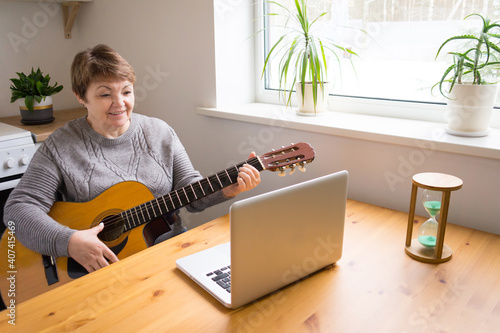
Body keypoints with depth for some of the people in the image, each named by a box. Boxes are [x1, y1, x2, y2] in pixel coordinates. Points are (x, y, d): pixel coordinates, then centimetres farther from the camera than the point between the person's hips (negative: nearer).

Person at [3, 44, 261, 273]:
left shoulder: (159, 132, 5)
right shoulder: (61, 147, -3)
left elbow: (190, 190, 3)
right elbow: (18, 207, -8)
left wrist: (226, 189, -17)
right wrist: (69, 242, -24)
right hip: (93, 267, -2)